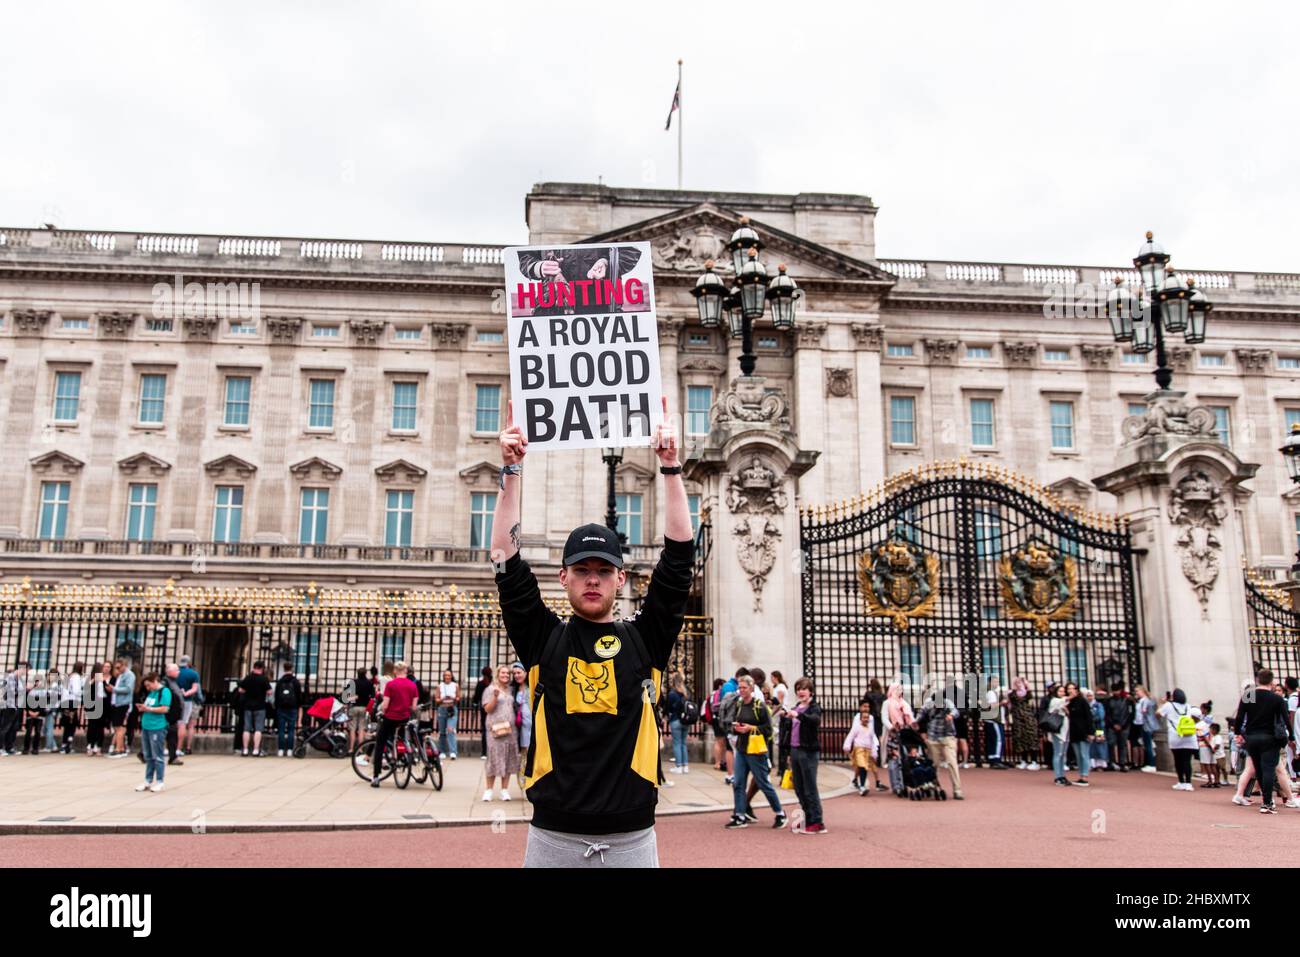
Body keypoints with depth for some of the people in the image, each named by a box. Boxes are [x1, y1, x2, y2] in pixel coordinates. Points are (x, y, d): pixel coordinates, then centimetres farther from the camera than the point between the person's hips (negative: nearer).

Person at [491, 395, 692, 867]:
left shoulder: (645, 639, 5)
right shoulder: (543, 638, 5)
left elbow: (679, 557, -2)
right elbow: (507, 560, -3)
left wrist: (670, 467, -6)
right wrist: (511, 470, -8)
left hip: (632, 840, 0)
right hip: (553, 839, 0)